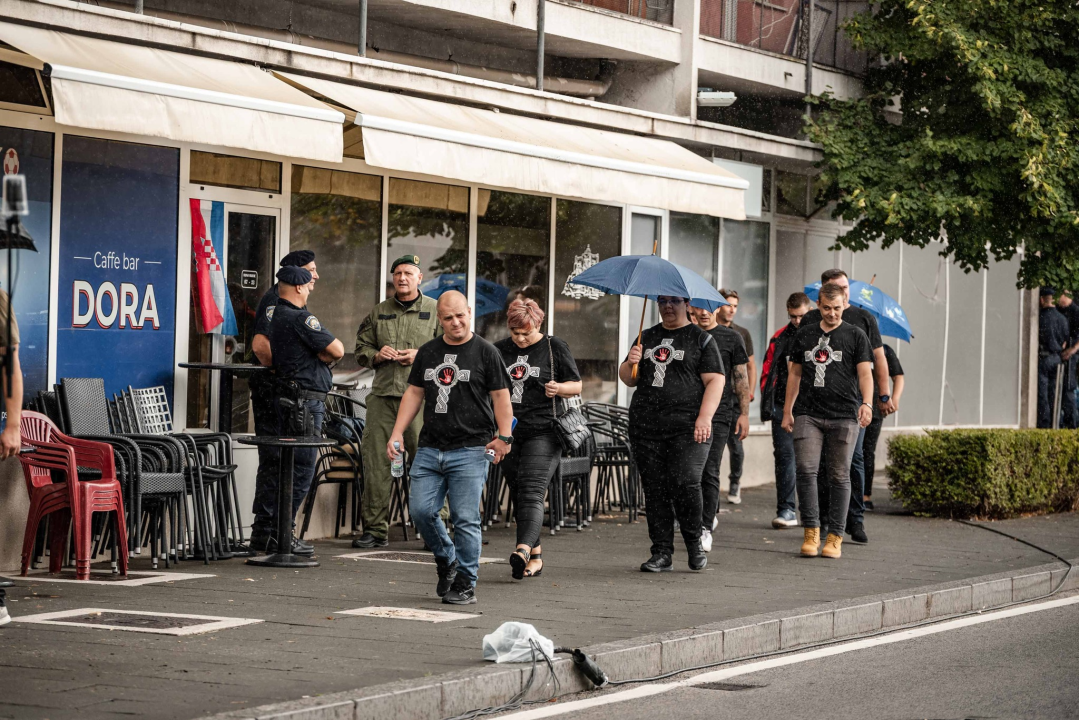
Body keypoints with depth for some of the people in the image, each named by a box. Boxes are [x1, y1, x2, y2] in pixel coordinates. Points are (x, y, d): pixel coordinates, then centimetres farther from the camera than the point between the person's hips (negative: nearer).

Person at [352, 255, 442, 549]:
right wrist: (377, 355, 0)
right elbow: (360, 350, 21)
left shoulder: (436, 311, 7)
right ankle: (375, 529, 7)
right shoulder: (379, 313, 17)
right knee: (376, 463, 0)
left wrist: (421, 357, -11)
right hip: (383, 395, 3)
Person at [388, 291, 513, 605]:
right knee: (421, 510, -2)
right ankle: (446, 560, 22)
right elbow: (414, 393, 18)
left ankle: (465, 582, 4)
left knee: (465, 519, -6)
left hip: (470, 451, -5)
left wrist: (504, 436, -12)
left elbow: (500, 397, -1)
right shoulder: (428, 352, 15)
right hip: (429, 449, 5)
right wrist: (397, 433, 9)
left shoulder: (485, 352, 1)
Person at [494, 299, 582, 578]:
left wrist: (559, 388, -15)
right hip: (508, 433, 5)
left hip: (543, 432, -5)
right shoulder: (499, 350, 11)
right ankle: (535, 556, 16)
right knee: (519, 495, 7)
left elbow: (577, 386, 6)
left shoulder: (555, 347, 1)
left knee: (531, 492, -18)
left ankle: (523, 550, -34)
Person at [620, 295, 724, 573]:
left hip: (687, 427, -5)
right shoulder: (647, 338, 18)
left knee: (685, 484, -16)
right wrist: (630, 363, -2)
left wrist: (704, 417, -14)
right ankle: (662, 553, 6)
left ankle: (694, 544, 4)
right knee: (655, 490, 2)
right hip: (646, 428, 5)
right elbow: (628, 379, 21)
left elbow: (715, 381, -2)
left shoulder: (700, 339, 5)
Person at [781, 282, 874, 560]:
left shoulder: (855, 336, 6)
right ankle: (811, 531, -2)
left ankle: (835, 537, 5)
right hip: (808, 414, 2)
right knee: (805, 469, -10)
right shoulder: (805, 334, 14)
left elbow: (865, 373, -2)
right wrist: (787, 411, 15)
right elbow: (795, 374, 20)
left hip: (844, 415, -2)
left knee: (839, 476, 0)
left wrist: (866, 403, -19)